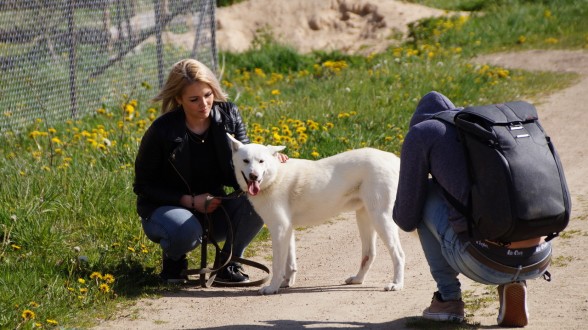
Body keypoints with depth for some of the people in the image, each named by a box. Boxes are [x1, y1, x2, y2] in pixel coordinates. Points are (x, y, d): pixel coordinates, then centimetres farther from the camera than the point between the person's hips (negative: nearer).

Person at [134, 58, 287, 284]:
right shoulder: (162, 131, -17)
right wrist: (190, 201, -21)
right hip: (166, 207, -4)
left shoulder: (228, 116, -6)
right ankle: (173, 259, -2)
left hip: (213, 208, 4)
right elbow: (143, 186, -10)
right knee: (186, 230, -40)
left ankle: (228, 264, -3)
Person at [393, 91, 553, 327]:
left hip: (483, 263, -5)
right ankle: (512, 284, 12)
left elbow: (407, 219, 14)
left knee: (424, 193, 23)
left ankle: (448, 298, 18)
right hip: (539, 262, 5)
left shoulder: (420, 133, 11)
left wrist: (401, 213, 40)